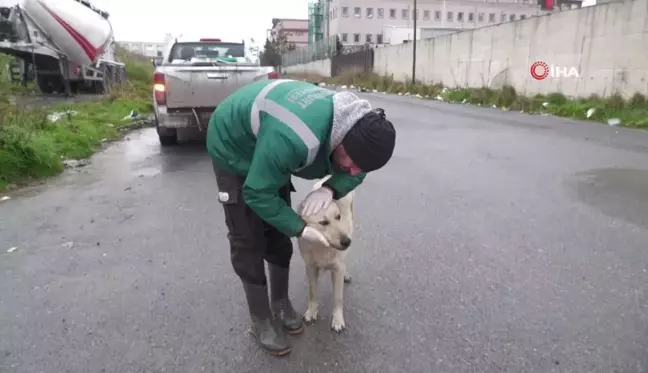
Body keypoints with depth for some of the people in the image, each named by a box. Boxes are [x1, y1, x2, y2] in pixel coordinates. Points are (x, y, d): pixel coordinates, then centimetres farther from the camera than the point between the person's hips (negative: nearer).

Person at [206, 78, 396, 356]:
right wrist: (300, 228, -27)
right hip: (233, 147, -6)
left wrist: (330, 189, -27)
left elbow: (354, 174, -7)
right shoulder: (293, 139, -45)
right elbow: (257, 193, -33)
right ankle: (261, 321, 13)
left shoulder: (353, 121, -21)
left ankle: (281, 304, 26)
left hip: (267, 147, 7)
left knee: (279, 232, 8)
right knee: (248, 240, -4)